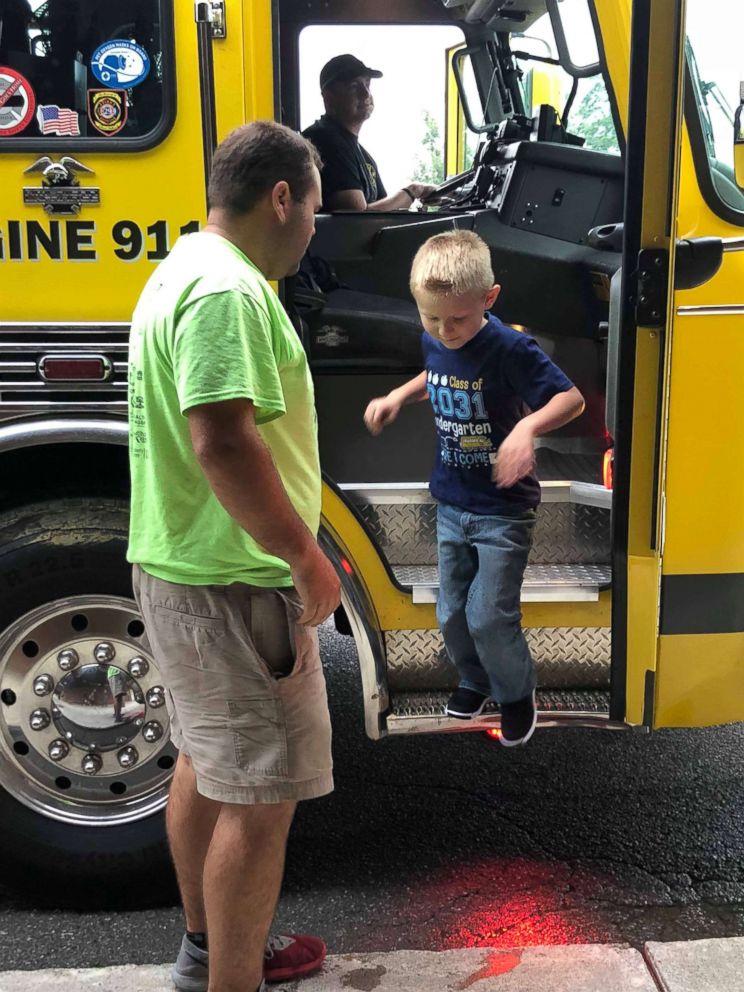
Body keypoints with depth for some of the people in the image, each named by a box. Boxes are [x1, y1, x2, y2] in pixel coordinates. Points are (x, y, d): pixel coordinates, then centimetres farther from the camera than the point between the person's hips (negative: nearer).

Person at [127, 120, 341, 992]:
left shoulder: (181, 270, 14)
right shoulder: (229, 289, -20)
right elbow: (223, 440, -30)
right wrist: (306, 556, -20)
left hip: (176, 568, 11)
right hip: (233, 586, -11)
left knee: (204, 763, 22)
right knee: (260, 796, 0)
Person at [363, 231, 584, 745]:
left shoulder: (510, 348, -23)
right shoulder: (433, 342, -4)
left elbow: (572, 398, -22)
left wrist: (528, 425, -40)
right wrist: (398, 396, 3)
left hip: (504, 509, -6)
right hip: (451, 504, 6)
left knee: (489, 616, -3)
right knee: (452, 614, 14)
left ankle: (517, 693, 24)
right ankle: (475, 679, 41)